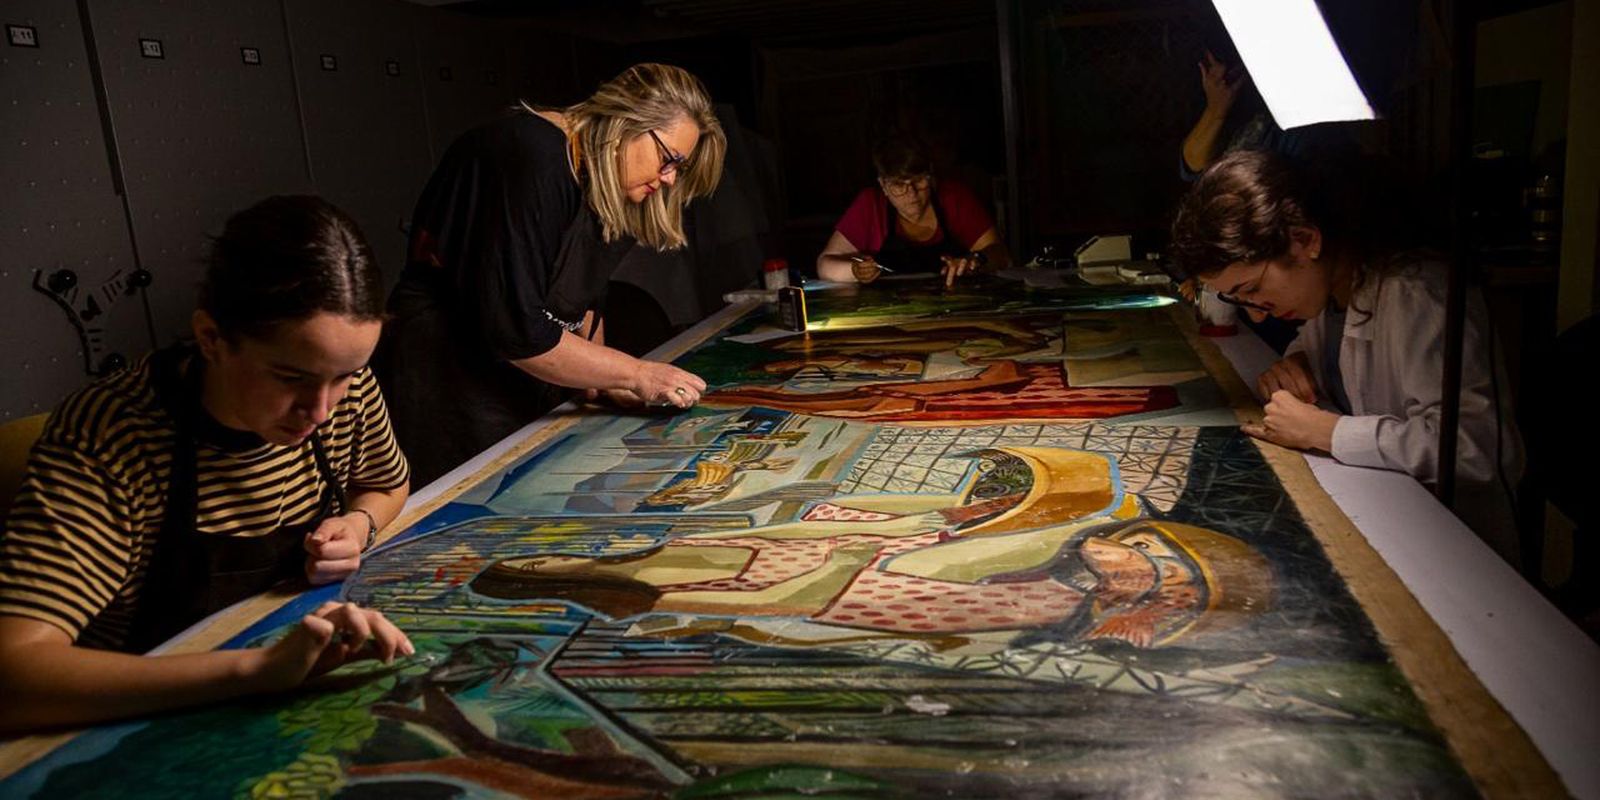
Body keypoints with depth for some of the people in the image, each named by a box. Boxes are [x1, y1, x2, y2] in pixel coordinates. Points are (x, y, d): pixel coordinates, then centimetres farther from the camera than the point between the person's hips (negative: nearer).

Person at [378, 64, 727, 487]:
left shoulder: (605, 190, 7)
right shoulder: (532, 158, -23)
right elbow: (514, 328, -27)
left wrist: (602, 378, 0)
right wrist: (636, 375, -20)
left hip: (527, 391, 9)